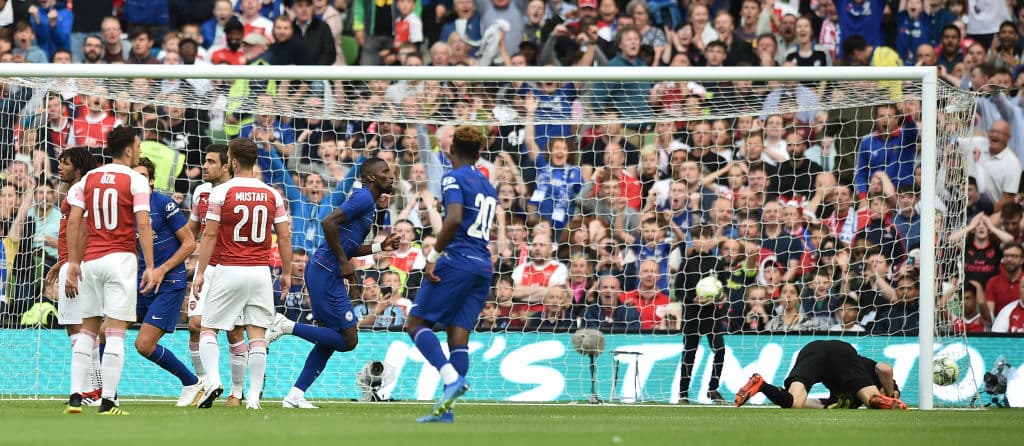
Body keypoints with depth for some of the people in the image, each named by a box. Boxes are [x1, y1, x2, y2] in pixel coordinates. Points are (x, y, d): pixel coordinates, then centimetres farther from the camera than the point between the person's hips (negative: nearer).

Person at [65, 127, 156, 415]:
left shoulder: (89, 179, 10)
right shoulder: (136, 181, -4)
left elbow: (74, 222, 5)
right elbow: (143, 224, -12)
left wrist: (73, 263, 7)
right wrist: (150, 267, -13)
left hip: (91, 261, 4)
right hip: (121, 260, -4)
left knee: (88, 329, 12)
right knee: (116, 331, -4)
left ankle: (75, 397, 3)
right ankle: (108, 402, -9)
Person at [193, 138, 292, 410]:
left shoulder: (221, 193, -6)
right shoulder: (272, 195, 4)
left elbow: (210, 236, -6)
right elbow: (284, 237, 5)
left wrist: (200, 272, -1)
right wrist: (287, 273, 14)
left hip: (228, 271, -3)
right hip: (260, 272, 3)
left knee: (208, 330, 6)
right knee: (257, 334, 4)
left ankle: (213, 380, -15)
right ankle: (254, 395, 0)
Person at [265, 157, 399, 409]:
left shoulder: (368, 203, 20)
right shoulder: (363, 198, -10)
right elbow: (329, 223, -23)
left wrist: (380, 247, 17)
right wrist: (344, 262, -17)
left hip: (325, 274, 11)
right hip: (326, 274, -11)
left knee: (328, 340, 12)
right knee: (348, 340, -10)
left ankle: (295, 396, 12)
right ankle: (286, 326, -8)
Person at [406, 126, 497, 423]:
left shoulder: (453, 179, -4)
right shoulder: (487, 186, 20)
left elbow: (454, 219, -19)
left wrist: (433, 256, -16)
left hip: (457, 261, -8)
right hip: (484, 267, 8)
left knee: (416, 323, -2)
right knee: (459, 335, 3)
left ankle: (452, 378, -23)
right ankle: (446, 408, -5)